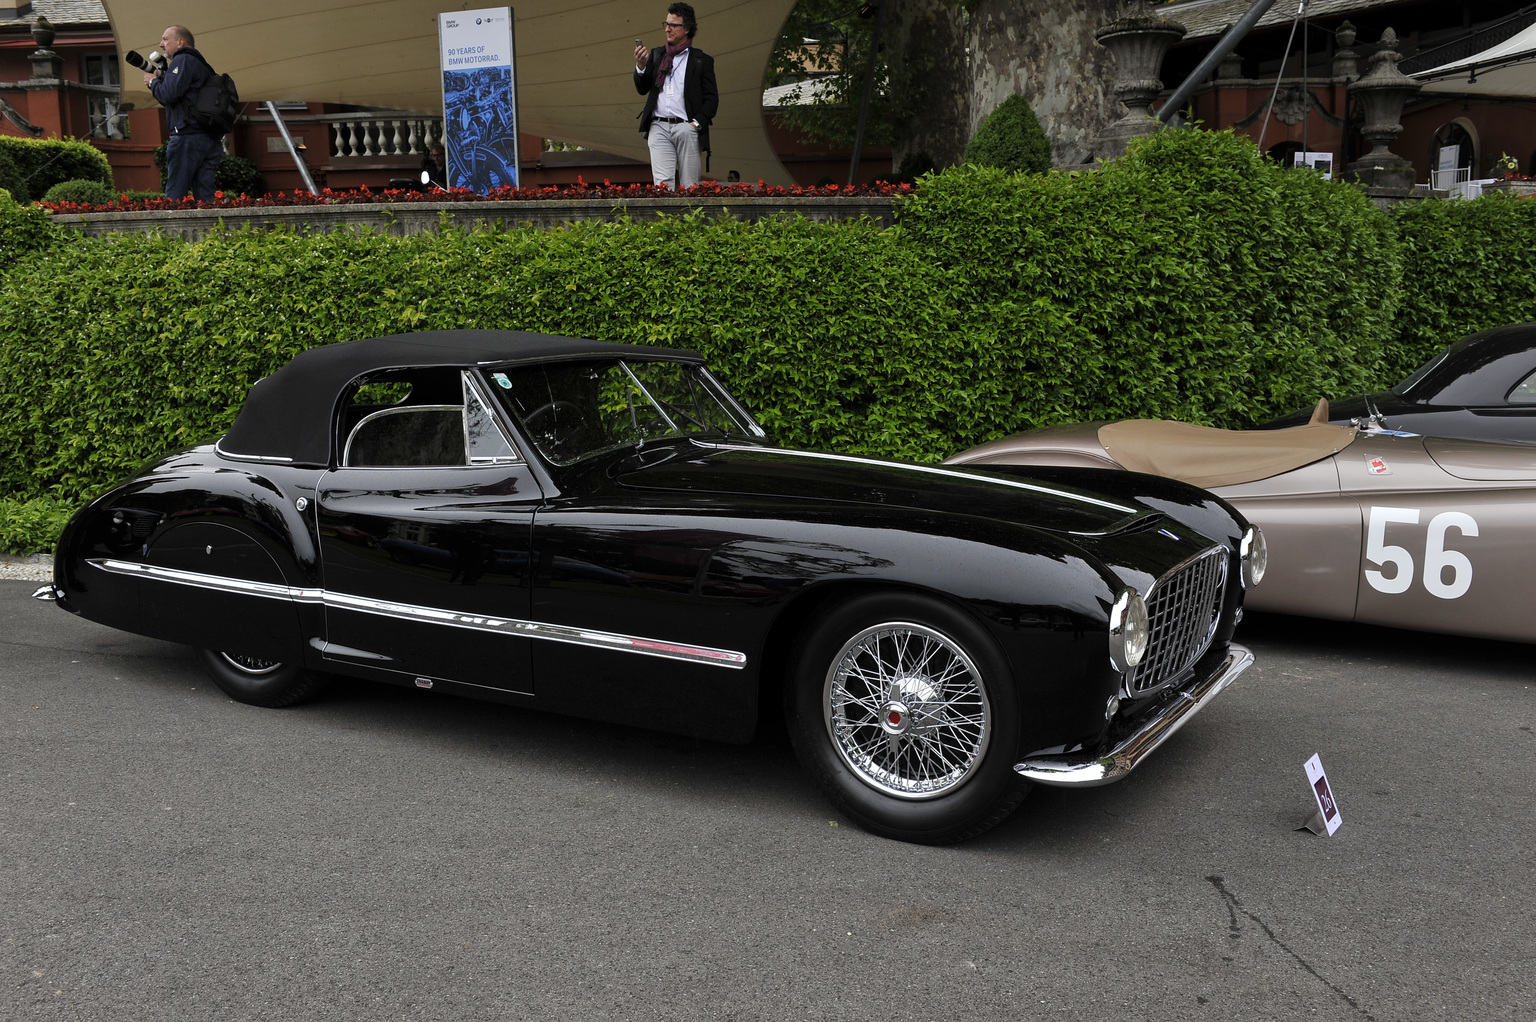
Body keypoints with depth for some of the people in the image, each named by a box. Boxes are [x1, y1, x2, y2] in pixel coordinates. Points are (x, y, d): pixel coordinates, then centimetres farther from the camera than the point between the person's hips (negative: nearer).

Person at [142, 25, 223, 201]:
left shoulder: (183, 60, -3)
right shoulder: (201, 64, 26)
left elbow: (167, 95, -14)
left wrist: (153, 81, 6)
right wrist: (159, 80, 19)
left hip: (188, 136, -9)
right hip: (211, 139, 9)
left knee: (174, 197, -7)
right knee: (205, 197, 4)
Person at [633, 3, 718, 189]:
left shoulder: (702, 60, 7)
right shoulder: (656, 54, 17)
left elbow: (712, 99, 4)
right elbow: (642, 89, 13)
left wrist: (697, 123, -8)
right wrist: (640, 66, -5)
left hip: (687, 128, -2)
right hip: (659, 127, 2)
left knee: (689, 186, -1)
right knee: (662, 182, -11)